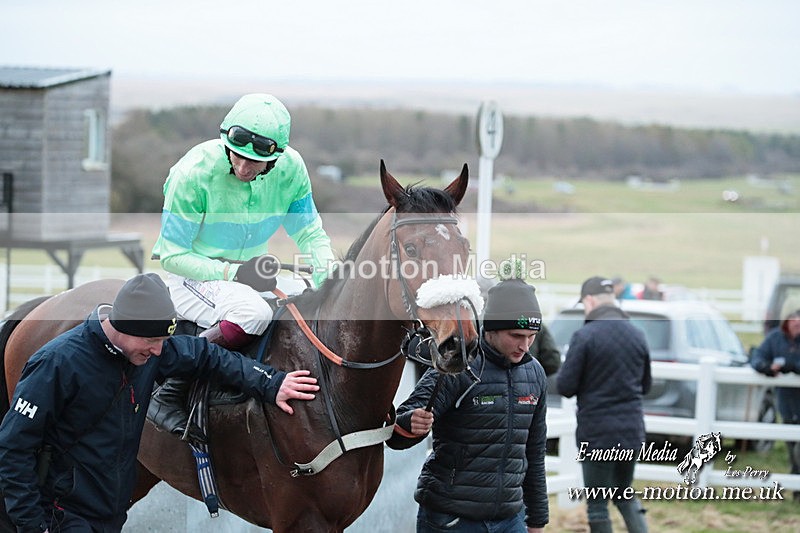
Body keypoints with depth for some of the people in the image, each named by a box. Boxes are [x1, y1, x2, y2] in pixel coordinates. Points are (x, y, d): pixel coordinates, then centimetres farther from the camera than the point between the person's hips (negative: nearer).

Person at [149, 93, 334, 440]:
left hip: (251, 272, 6)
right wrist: (233, 273, -28)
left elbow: (310, 232, 4)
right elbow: (173, 255, -17)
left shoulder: (290, 168, -9)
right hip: (191, 276, -6)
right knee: (254, 313, -36)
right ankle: (169, 397, -25)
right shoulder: (194, 172, -22)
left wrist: (329, 276, -16)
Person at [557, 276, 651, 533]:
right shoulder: (637, 336, 5)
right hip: (632, 431, 5)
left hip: (597, 434, -5)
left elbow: (565, 387, -12)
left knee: (597, 503, 5)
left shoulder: (584, 336, -14)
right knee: (625, 494, 21)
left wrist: (567, 364, 6)